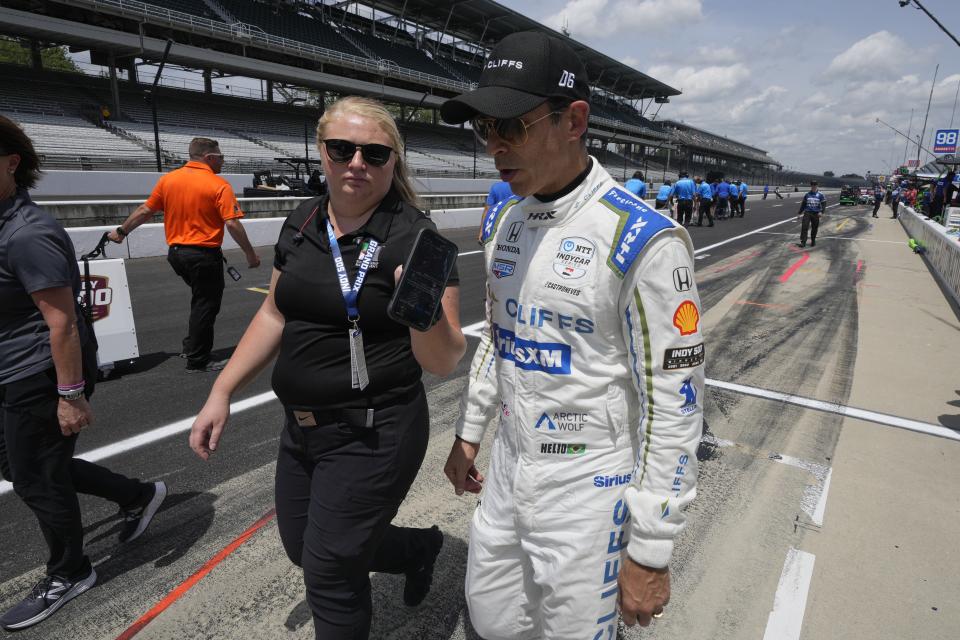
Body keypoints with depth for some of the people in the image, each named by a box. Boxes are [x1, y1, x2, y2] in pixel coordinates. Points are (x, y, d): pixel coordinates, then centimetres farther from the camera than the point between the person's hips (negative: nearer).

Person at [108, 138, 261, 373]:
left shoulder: (167, 179, 5)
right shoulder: (219, 185, -12)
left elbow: (145, 211, 10)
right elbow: (232, 224, -18)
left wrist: (121, 231, 22)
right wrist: (250, 254, -11)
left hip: (176, 252, 7)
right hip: (204, 255, -7)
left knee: (201, 298, 25)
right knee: (206, 305, 4)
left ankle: (191, 345, 30)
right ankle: (198, 360, 12)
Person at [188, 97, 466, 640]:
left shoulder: (415, 237, -16)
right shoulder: (301, 224, 3)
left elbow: (444, 362, -18)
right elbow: (276, 314, 13)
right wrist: (222, 392, 11)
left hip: (373, 435, -7)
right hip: (303, 427, 7)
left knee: (331, 573, 6)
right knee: (304, 548, 24)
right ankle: (422, 547, 45)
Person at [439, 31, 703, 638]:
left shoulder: (644, 240, -22)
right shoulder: (502, 219, 2)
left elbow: (674, 403, -18)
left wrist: (650, 552, -14)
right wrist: (469, 433, 17)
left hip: (589, 485, -6)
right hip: (508, 463, 7)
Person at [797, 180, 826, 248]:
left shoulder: (820, 195, 3)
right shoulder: (807, 194, 8)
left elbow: (823, 204, -1)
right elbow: (803, 204, 16)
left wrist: (821, 212, -16)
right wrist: (800, 212, 17)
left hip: (816, 214, 0)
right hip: (807, 212, 0)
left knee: (814, 228, 8)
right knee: (804, 227, -12)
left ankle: (813, 241, 24)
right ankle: (803, 242, -13)